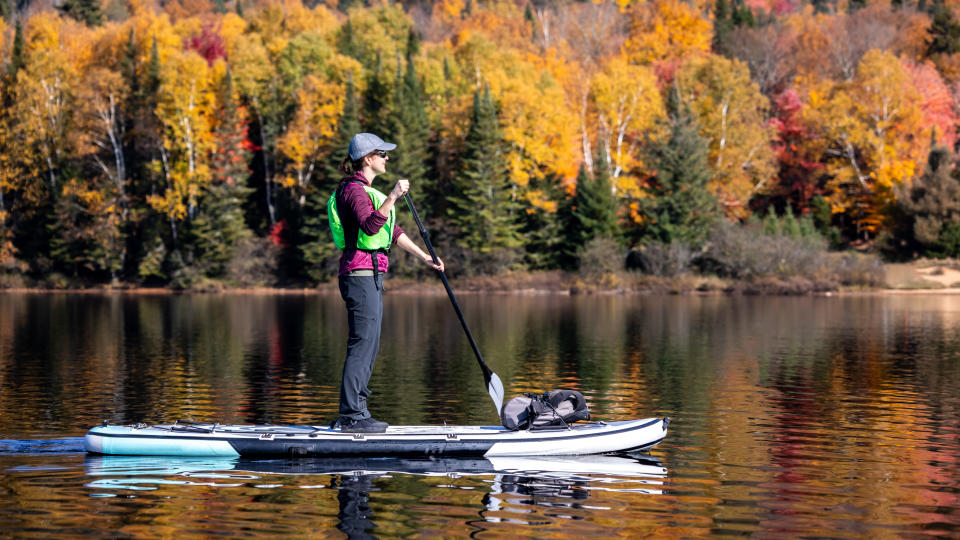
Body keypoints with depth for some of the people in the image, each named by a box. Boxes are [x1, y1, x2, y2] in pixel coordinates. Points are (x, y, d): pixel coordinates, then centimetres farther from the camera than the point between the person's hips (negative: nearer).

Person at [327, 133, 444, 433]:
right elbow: (369, 226, -28)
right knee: (362, 343, -11)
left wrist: (424, 257, 27)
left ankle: (355, 412, 14)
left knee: (369, 345, 11)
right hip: (361, 271, -11)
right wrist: (393, 197, -35)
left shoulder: (366, 190, 22)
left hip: (370, 275, 11)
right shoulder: (354, 190, -11)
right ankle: (350, 416, -11)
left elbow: (391, 230, 27)